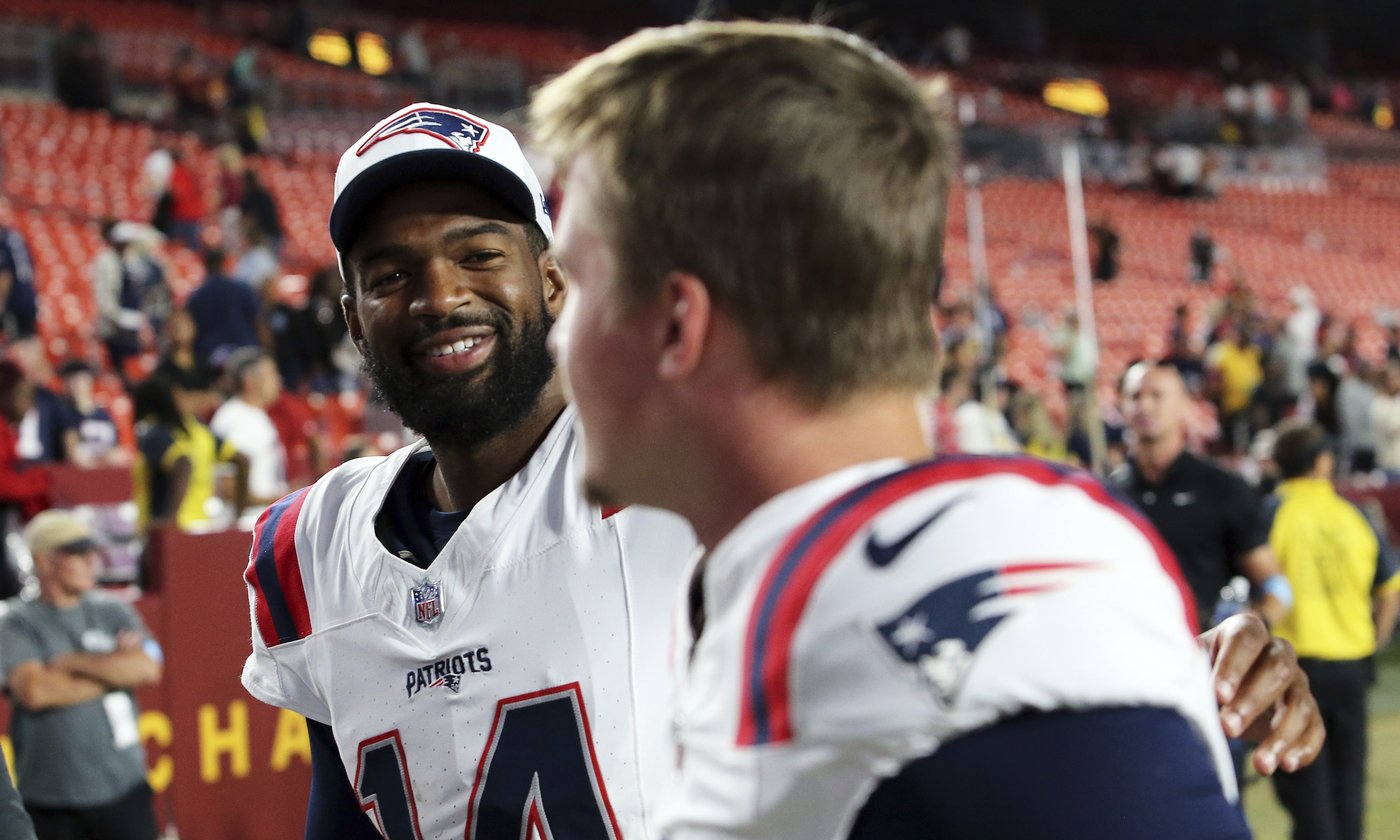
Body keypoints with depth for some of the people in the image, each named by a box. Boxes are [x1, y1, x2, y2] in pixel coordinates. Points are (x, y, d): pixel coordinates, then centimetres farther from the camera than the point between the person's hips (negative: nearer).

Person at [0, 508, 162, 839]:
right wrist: (112, 670, -10)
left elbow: (148, 668, -7)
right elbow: (33, 690, -17)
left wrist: (75, 662, -10)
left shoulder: (113, 613, 9)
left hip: (123, 787, 2)